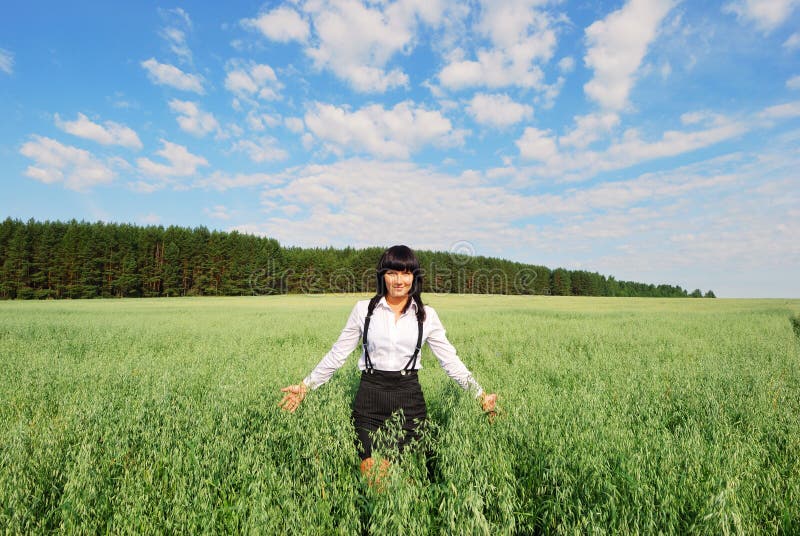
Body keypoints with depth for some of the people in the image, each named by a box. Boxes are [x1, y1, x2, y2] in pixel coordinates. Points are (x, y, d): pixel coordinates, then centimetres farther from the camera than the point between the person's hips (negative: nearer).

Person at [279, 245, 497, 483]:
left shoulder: (426, 315, 2)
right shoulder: (363, 309, 0)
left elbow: (450, 359, 5)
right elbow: (337, 354, 5)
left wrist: (479, 393, 0)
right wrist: (306, 385, 3)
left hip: (409, 397, 1)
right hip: (370, 395, 0)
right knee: (372, 477, 1)